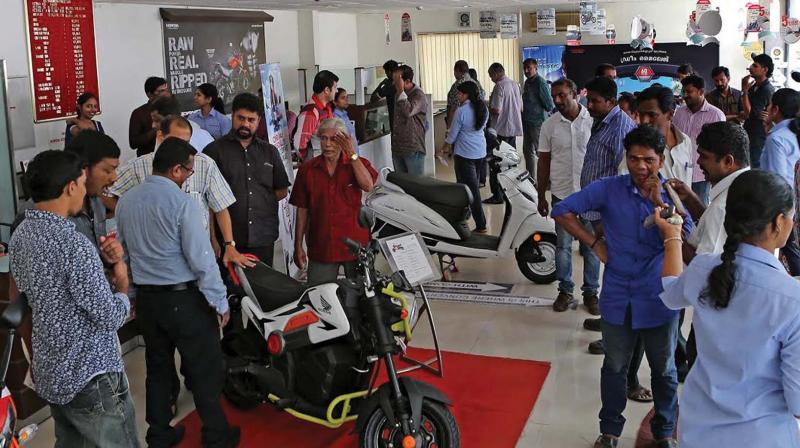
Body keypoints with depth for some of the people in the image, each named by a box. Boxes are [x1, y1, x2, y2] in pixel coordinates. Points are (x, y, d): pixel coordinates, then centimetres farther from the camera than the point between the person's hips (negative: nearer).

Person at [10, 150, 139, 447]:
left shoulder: (20, 235, 1)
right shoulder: (73, 244, -26)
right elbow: (109, 318, -22)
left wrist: (103, 268, 6)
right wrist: (122, 288, -3)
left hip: (50, 372, 9)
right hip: (90, 378, -9)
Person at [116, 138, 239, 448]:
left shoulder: (126, 201, 2)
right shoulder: (182, 203, -19)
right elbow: (201, 259, -19)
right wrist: (220, 302, -9)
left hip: (146, 298, 7)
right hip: (184, 299, -6)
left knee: (158, 368, 19)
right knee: (205, 371, 7)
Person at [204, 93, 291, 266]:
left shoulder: (270, 152, 16)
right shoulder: (215, 150, 4)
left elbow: (282, 190, 20)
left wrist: (260, 202, 4)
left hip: (263, 239, 3)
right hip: (228, 239, -3)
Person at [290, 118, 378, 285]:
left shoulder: (358, 164, 2)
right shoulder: (307, 169, 4)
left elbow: (368, 186, -19)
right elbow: (302, 210, 6)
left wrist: (352, 154, -18)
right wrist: (298, 246, 5)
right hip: (320, 249, 1)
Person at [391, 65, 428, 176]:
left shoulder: (418, 95, -12)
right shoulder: (399, 94, 13)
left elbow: (408, 112, -29)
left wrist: (401, 91, -23)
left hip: (413, 150, -8)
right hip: (397, 148, 8)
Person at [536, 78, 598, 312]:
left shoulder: (593, 121, -5)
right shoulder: (550, 125, 1)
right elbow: (544, 161, 6)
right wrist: (541, 196, 6)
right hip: (562, 194, 1)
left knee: (591, 246, 8)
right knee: (563, 245, 8)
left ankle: (591, 290, 21)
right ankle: (565, 291, 20)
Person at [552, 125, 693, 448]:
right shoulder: (609, 189, -7)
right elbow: (562, 211, -7)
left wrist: (660, 204, -24)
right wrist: (595, 244, -9)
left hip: (659, 299, 0)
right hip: (618, 297, 0)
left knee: (664, 370, 16)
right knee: (614, 367, 15)